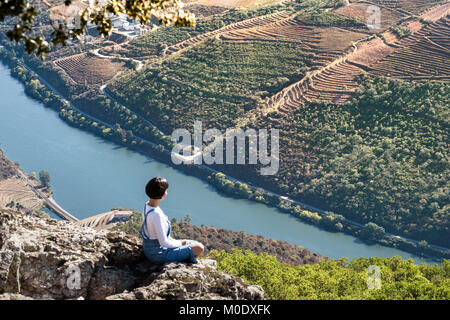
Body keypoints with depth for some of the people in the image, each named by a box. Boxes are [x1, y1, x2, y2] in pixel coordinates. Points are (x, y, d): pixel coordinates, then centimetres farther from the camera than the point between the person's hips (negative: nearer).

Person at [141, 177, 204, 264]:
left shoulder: (147, 205, -2)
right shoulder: (156, 214, -32)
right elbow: (164, 242, -28)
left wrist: (174, 241, 7)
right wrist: (180, 243, -10)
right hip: (159, 255, -10)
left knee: (195, 243, 18)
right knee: (199, 248, -3)